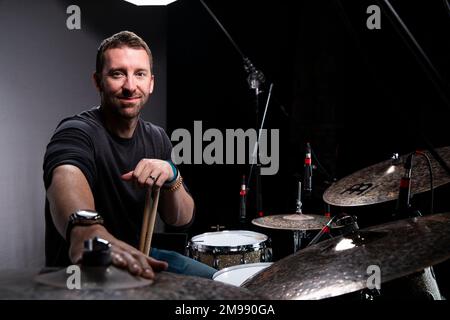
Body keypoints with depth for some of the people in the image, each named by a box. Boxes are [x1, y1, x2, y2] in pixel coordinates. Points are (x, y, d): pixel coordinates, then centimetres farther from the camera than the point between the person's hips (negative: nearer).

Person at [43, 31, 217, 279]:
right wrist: (88, 229, -67)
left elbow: (181, 219, -3)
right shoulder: (78, 131, -21)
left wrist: (171, 178, -24)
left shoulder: (156, 138, 1)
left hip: (136, 257, 7)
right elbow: (66, 176, -46)